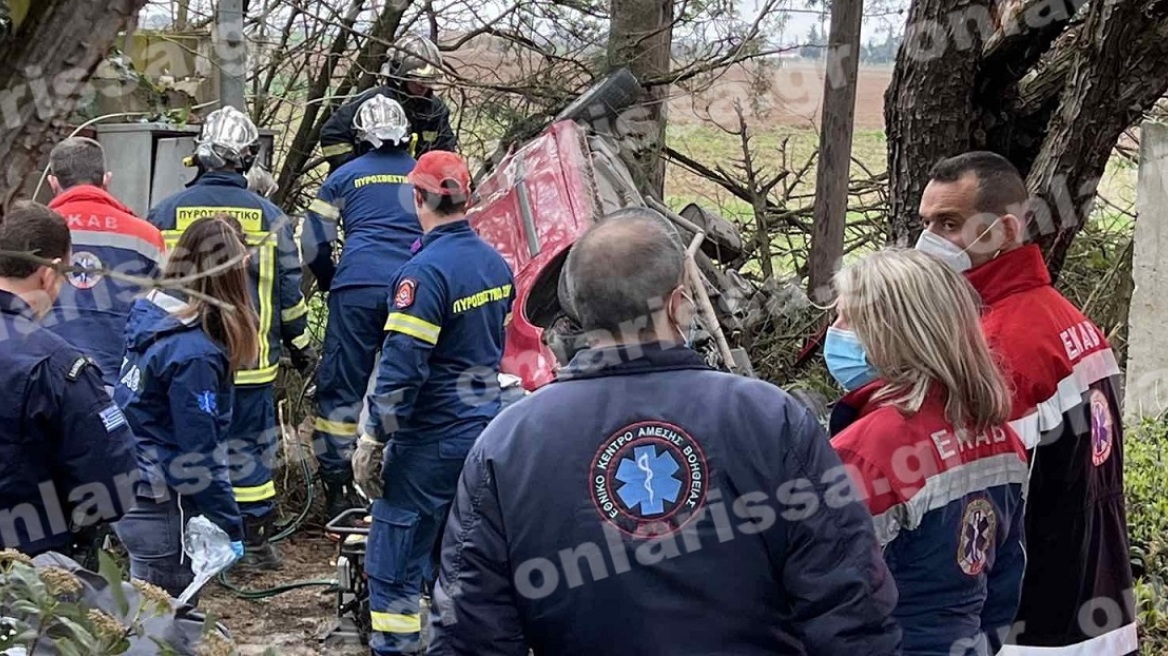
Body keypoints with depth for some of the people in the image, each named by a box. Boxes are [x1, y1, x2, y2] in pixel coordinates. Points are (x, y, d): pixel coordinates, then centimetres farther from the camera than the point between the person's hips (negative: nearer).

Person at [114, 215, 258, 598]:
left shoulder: (149, 313, 0)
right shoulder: (194, 351, -23)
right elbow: (197, 454, -20)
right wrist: (230, 526, -12)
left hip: (129, 497, 8)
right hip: (163, 509, -8)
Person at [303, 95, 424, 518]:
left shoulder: (345, 176, 13)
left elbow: (314, 244, 12)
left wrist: (329, 283, 28)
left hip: (357, 288, -1)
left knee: (341, 387, 5)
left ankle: (338, 489, 4)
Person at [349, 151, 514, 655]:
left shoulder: (426, 271, -19)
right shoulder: (495, 263, 6)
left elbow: (401, 369, -21)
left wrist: (373, 439, -15)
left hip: (432, 439, -8)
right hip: (484, 430, 8)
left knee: (394, 561, -1)